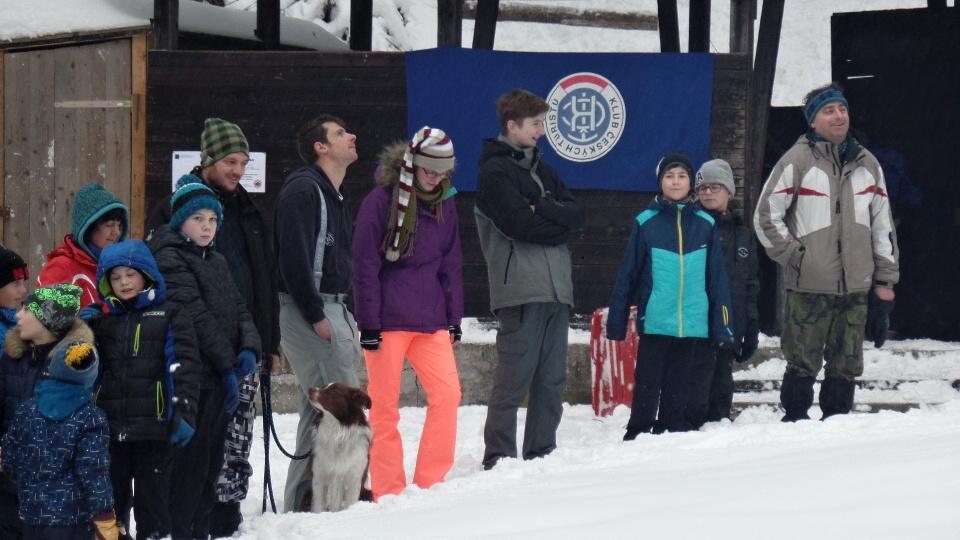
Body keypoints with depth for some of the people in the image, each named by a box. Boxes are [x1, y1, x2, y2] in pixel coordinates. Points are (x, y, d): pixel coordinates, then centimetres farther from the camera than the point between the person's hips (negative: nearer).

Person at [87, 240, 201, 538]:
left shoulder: (169, 317, 1)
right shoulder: (101, 321, 13)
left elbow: (183, 369, -5)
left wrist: (185, 414, -13)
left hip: (153, 427, -4)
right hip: (109, 428, 4)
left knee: (153, 502, 3)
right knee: (112, 501, 9)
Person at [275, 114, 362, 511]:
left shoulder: (335, 195, 20)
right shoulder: (303, 189, -12)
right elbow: (294, 259, -19)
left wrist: (343, 316, 16)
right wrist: (317, 316, -20)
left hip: (331, 310, 10)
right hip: (308, 312, -10)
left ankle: (302, 501, 15)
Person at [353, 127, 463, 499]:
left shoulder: (445, 205, 11)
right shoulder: (382, 201, -7)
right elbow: (365, 266, -8)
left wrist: (454, 320, 15)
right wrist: (368, 324, -10)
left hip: (430, 320, 5)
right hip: (387, 320, -5)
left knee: (447, 392, -6)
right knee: (385, 404, -1)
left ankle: (431, 482, 4)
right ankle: (388, 490, 6)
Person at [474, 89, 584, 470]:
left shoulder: (541, 170, 23)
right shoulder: (495, 171, -2)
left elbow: (576, 214, 10)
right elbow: (520, 224, -14)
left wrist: (542, 209, -7)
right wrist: (559, 224, 0)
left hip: (556, 289, 8)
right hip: (521, 290, -8)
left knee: (552, 380, 7)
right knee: (514, 380, -9)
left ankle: (542, 456, 13)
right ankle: (499, 460, -4)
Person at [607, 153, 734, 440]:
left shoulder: (705, 224, 7)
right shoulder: (646, 222, 1)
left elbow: (716, 278, 9)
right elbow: (627, 274, 3)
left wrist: (722, 326, 5)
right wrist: (616, 322, 0)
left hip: (693, 327, 2)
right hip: (655, 323, -2)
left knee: (680, 392, 7)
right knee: (647, 388, 0)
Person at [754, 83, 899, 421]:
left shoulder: (866, 164, 12)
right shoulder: (797, 160, -3)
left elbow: (882, 225, 15)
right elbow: (766, 216, -1)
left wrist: (885, 280, 11)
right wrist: (793, 256, -7)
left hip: (856, 288, 4)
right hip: (809, 288, -4)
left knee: (846, 366, 7)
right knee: (802, 365, -4)